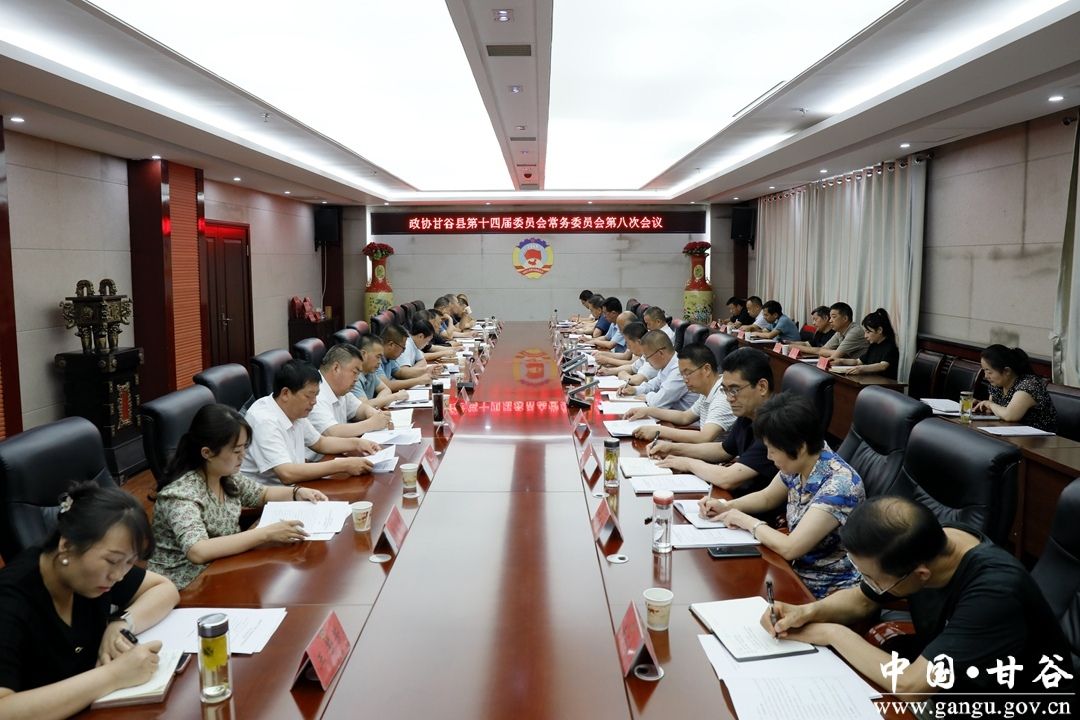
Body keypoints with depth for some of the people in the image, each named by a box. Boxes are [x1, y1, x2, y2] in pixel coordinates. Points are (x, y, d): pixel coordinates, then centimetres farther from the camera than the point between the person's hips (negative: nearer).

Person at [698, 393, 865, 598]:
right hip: (797, 570, 7)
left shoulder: (838, 485, -27)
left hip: (826, 592, -7)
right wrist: (726, 506, -1)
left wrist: (747, 521, -15)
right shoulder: (798, 465, -5)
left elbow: (790, 548, -29)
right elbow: (766, 497, 15)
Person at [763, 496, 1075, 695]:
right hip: (938, 678, 6)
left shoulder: (994, 592, -35)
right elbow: (862, 600, 2)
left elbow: (909, 686, -36)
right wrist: (809, 612, -17)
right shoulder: (920, 545, -15)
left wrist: (834, 634, -23)